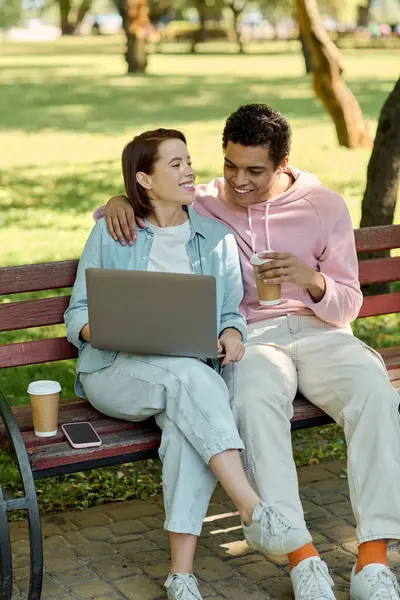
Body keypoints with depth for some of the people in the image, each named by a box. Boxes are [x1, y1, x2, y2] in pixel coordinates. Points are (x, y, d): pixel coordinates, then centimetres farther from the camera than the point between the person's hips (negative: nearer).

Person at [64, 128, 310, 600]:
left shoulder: (216, 238, 14)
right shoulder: (110, 234, 7)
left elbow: (231, 311, 15)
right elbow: (77, 313, 7)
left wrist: (232, 333, -9)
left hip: (190, 373, 2)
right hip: (115, 372, -1)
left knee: (187, 418, -36)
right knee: (190, 376, -37)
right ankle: (252, 509, -39)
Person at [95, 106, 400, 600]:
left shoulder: (324, 206, 7)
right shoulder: (204, 205, 9)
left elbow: (347, 306, 8)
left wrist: (311, 278, -15)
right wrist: (119, 202, -7)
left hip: (319, 331, 1)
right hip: (252, 336, 0)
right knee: (255, 402, -37)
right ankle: (303, 559, -37)